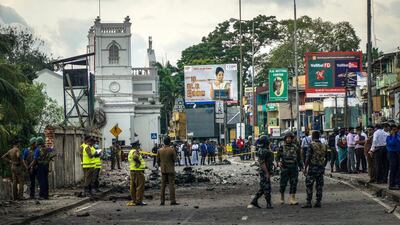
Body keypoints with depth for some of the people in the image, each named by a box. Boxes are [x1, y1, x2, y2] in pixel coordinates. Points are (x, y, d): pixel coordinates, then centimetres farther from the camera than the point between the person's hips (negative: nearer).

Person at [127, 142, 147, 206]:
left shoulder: (130, 152, 17)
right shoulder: (136, 152, -14)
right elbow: (135, 158, -35)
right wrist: (139, 162, -18)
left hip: (132, 171, 10)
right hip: (138, 171, -10)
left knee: (133, 186, 12)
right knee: (140, 186, -7)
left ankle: (134, 200, 17)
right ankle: (139, 201, -8)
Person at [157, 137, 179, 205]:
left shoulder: (160, 151, 0)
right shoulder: (172, 150, -12)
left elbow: (158, 160, 6)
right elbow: (175, 159, -7)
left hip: (163, 170, 4)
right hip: (170, 170, -4)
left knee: (163, 185, 9)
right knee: (171, 185, -2)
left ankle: (162, 201, 8)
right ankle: (172, 201, -6)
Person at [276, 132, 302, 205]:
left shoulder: (295, 148, 9)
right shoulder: (282, 148, 4)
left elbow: (299, 159, 14)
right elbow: (278, 157, 3)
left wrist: (301, 167, 9)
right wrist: (278, 162, -17)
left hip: (294, 168, 2)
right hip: (285, 168, -2)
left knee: (294, 184, -4)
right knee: (283, 184, 1)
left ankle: (292, 199, -5)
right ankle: (282, 197, 21)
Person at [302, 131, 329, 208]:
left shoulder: (312, 145, -10)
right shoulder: (324, 146, 8)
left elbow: (308, 158, -14)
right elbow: (326, 158, 14)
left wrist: (305, 168, -9)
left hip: (312, 168, -6)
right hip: (321, 168, 6)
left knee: (309, 185, -2)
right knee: (319, 186, 8)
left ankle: (308, 203, -6)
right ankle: (318, 202, 8)